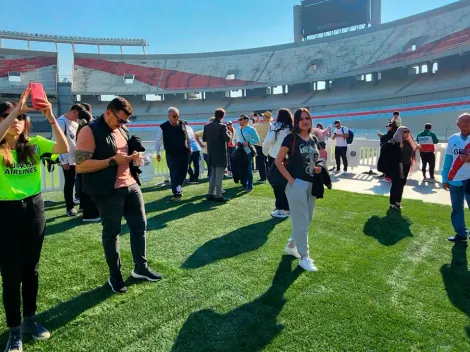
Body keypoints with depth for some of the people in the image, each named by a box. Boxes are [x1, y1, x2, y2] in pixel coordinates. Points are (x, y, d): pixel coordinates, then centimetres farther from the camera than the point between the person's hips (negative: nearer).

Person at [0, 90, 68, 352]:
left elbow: (64, 148, -16)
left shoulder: (34, 144, 1)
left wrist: (52, 119, -26)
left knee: (31, 268, 14)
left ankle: (30, 320, 33)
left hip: (34, 207, 2)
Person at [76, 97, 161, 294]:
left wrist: (133, 157, 3)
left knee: (140, 225, 13)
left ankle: (140, 268, 30)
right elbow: (80, 166, -19)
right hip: (108, 192, -8)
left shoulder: (123, 130, 12)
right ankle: (115, 276, 22)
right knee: (111, 232, 5)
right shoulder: (90, 131, -13)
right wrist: (112, 161, -22)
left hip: (131, 185, 8)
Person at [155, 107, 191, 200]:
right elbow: (158, 141, 2)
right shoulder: (163, 127, -8)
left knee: (183, 173, 12)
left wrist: (189, 148, 16)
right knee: (174, 175, -2)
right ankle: (177, 193, 4)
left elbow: (188, 137, 14)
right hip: (171, 155, -3)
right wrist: (157, 153, 2)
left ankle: (178, 189, 32)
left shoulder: (183, 124, 0)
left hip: (184, 154, 3)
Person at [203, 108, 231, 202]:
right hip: (220, 154, -6)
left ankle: (211, 194, 20)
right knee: (219, 176, 0)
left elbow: (204, 138, 9)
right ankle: (218, 196, 3)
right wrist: (229, 134, -1)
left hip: (211, 154, 6)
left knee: (213, 174, 18)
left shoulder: (207, 126, 4)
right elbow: (227, 138, -21)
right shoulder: (222, 126, -15)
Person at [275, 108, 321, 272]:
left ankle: (291, 246, 35)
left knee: (307, 220, 16)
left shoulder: (314, 139, 10)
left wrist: (318, 168, -1)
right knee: (301, 221, -2)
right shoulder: (291, 138, -10)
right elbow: (278, 161, -10)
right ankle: (304, 257, 10)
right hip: (297, 184, -7)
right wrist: (290, 179, -15)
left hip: (311, 184, 8)